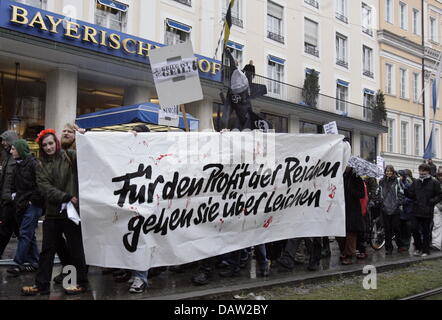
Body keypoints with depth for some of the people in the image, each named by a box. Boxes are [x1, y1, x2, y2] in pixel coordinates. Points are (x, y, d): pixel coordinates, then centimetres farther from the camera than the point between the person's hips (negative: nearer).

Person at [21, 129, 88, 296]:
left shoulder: (69, 156, 0)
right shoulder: (41, 165, 8)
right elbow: (46, 188, -5)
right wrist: (67, 197, -18)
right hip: (52, 212, 4)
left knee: (75, 249, 5)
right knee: (47, 250, 12)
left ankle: (82, 283, 19)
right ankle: (41, 285, 23)